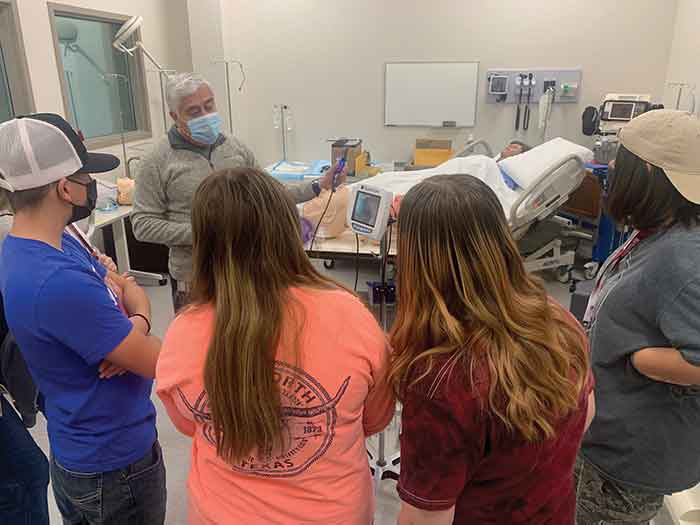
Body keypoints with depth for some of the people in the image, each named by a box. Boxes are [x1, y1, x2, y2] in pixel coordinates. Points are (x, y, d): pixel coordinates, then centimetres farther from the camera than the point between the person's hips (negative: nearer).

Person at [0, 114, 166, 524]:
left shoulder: (55, 242, -4)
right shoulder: (57, 283, -35)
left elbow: (128, 287, 3)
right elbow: (159, 364, -29)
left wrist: (135, 327, -19)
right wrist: (138, 337, -7)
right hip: (113, 462, -9)